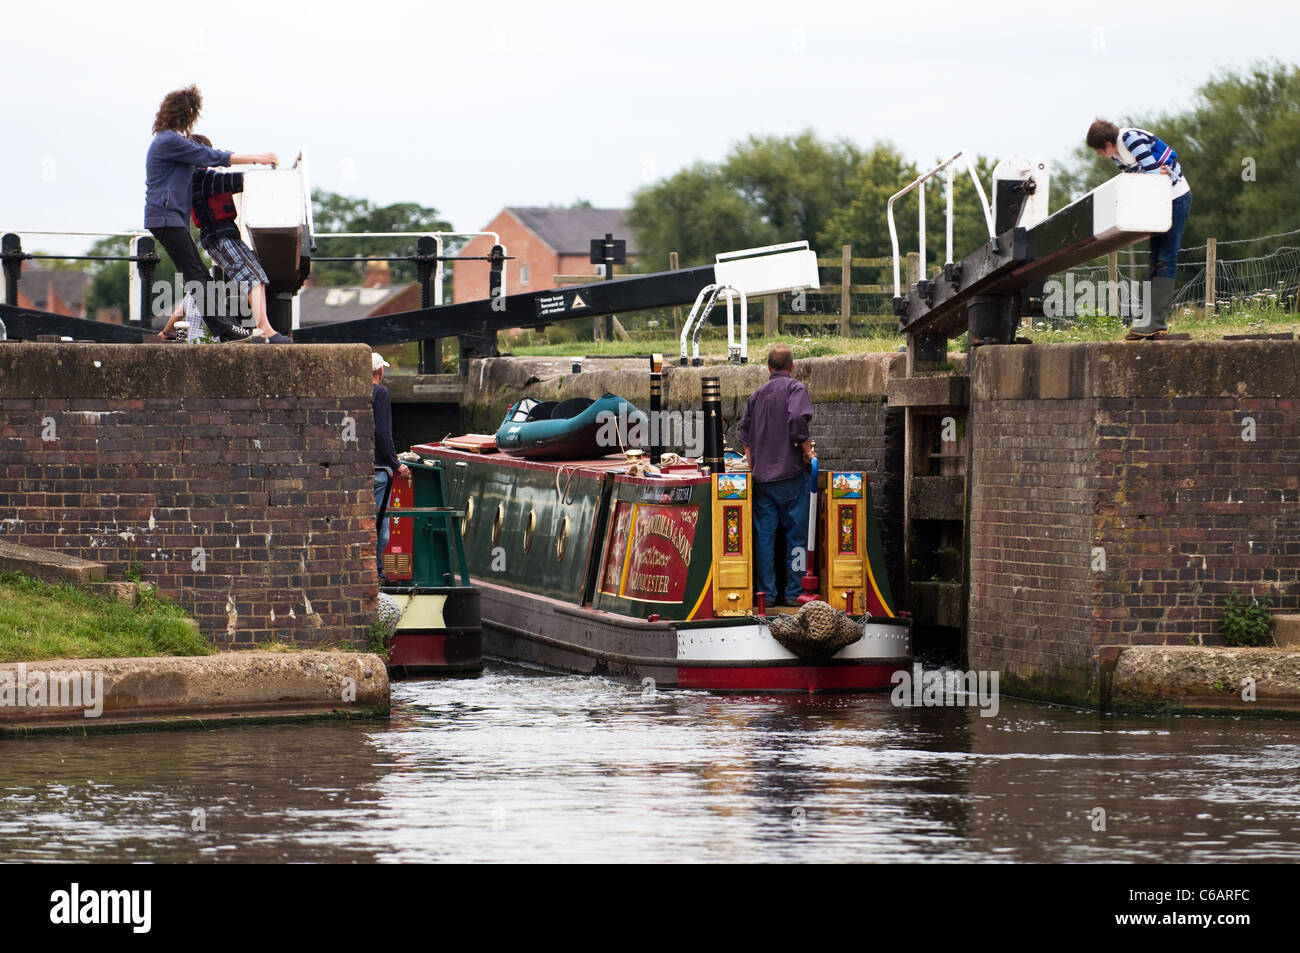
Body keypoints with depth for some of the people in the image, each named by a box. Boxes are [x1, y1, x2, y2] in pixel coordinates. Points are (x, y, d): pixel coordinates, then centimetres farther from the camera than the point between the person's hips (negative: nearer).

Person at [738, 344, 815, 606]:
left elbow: (745, 435, 14)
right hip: (790, 474, -5)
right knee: (796, 533, 2)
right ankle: (794, 592, 1)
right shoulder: (795, 388, -5)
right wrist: (807, 451, -9)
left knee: (764, 534, 6)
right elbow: (797, 420, -20)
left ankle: (766, 592, 5)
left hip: (762, 476, 5)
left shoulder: (756, 396, 13)